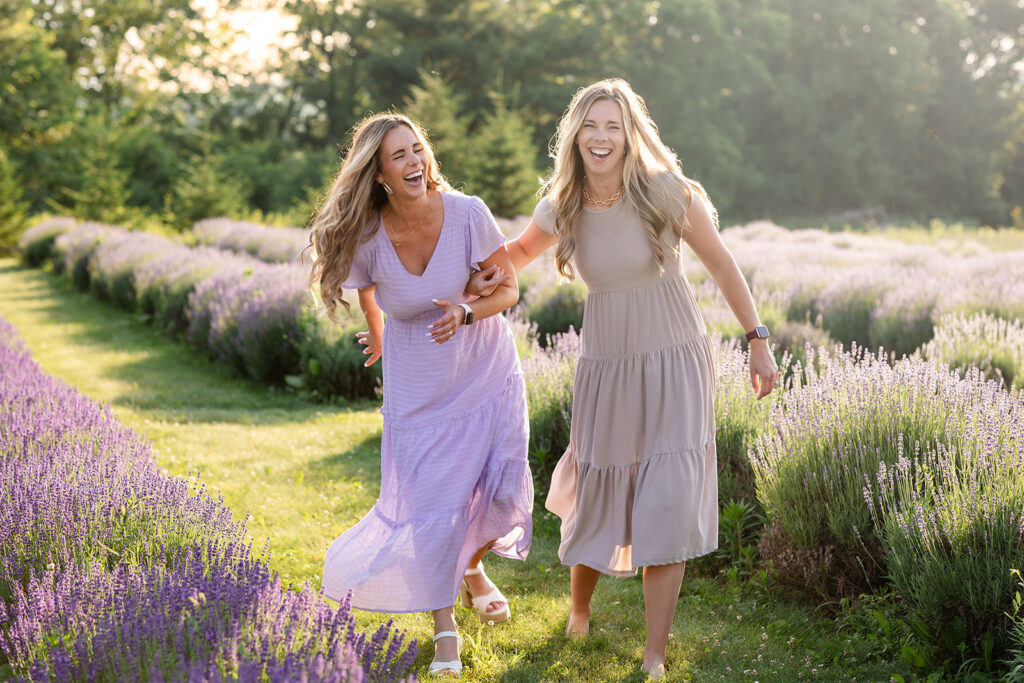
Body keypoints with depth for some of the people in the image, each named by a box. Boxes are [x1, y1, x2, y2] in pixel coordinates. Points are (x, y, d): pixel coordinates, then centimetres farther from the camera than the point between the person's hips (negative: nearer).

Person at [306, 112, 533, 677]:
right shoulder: (366, 238, -18)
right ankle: (444, 626, 22)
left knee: (502, 492, -1)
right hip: (419, 387, -1)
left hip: (485, 374, 1)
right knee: (430, 500, -1)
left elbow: (509, 290, -10)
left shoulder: (466, 214, -20)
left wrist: (467, 312, -29)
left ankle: (473, 568, 36)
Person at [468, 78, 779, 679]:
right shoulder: (561, 208, -4)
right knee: (596, 499, 10)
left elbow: (723, 266, -3)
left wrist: (759, 343, -2)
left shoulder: (667, 193, -13)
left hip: (675, 364, -2)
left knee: (668, 508, -7)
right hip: (606, 367, 2)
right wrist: (480, 282, 2)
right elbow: (520, 252, 18)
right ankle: (579, 610, 41)